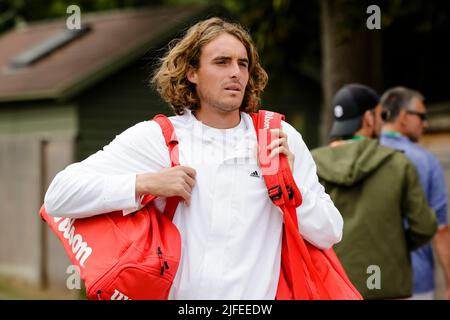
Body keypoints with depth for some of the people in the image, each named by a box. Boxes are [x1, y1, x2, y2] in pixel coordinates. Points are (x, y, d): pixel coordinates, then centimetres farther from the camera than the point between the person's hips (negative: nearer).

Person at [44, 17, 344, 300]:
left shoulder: (281, 137, 9)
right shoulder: (155, 138, 4)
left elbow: (329, 235, 10)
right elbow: (58, 195, -2)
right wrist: (146, 183, -8)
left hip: (260, 294, 1)